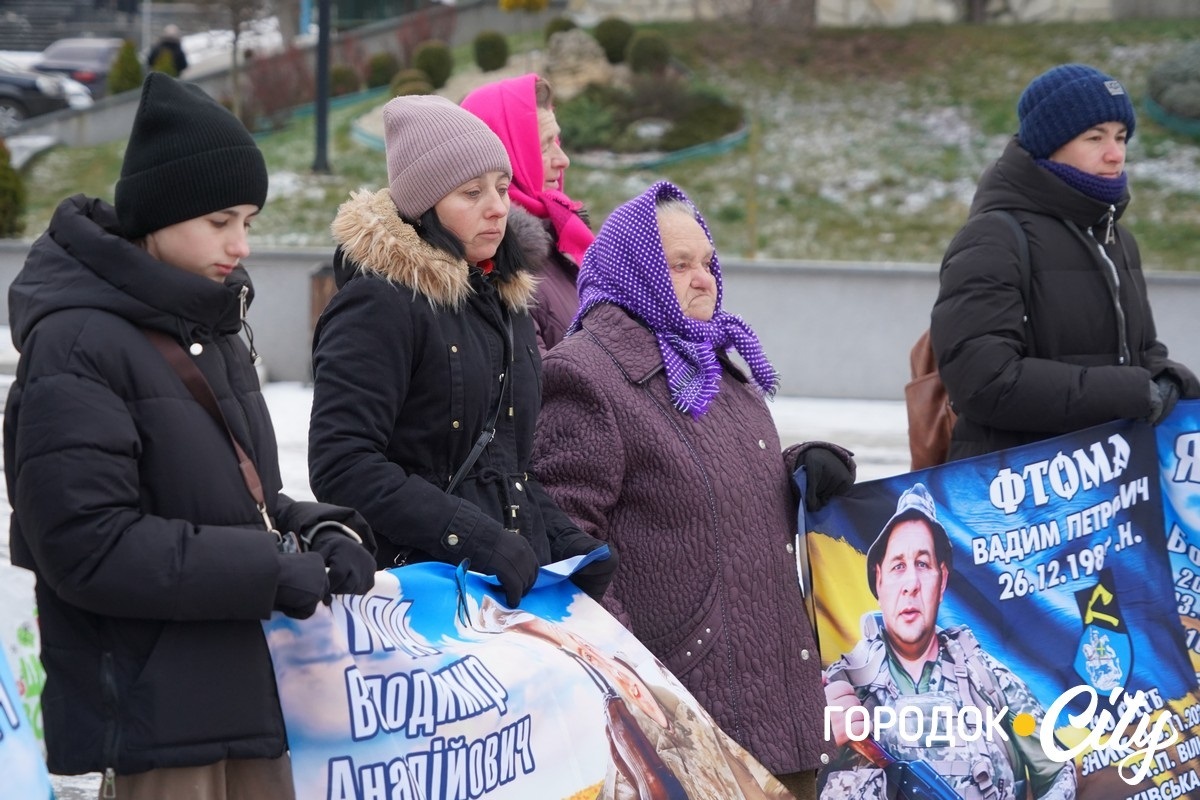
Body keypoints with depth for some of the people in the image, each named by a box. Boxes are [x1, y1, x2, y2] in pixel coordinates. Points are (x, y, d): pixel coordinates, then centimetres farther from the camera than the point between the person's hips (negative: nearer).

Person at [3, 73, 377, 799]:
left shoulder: (209, 333, 15)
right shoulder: (78, 346, -13)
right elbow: (87, 545, -20)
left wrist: (320, 531, 1)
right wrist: (267, 573, -19)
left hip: (242, 680, 8)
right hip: (151, 706, -8)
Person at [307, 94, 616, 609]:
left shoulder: (504, 303, 16)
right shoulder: (380, 303, -10)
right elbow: (341, 465, -20)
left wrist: (565, 544, 6)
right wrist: (473, 537, -25)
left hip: (516, 585, 8)